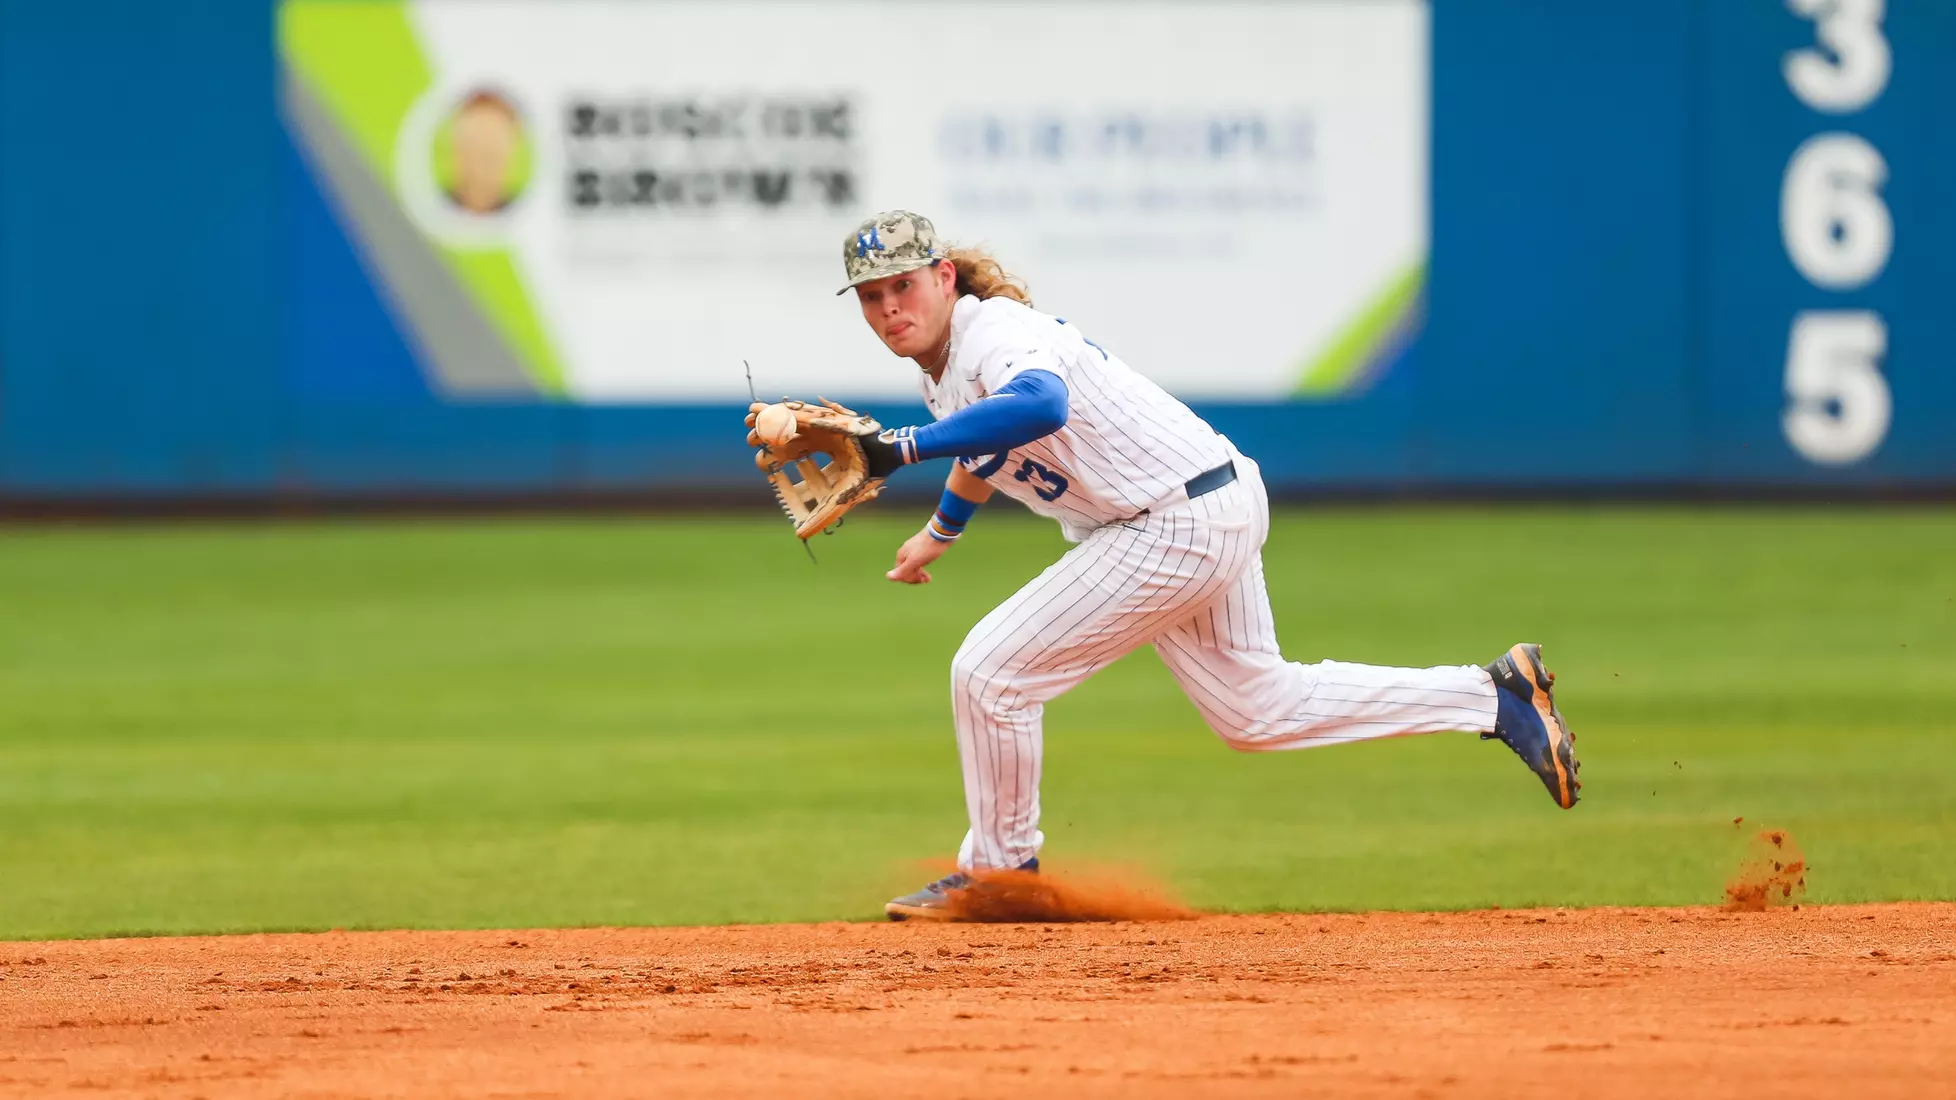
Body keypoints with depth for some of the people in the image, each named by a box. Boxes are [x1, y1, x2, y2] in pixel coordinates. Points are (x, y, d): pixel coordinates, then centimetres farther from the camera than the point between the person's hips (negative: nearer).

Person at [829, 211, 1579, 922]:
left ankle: (1000, 871, 7)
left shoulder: (997, 335, -23)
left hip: (1182, 525, -10)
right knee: (1255, 709, 21)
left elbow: (1038, 406, -48)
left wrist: (908, 445, -48)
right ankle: (1494, 696, 26)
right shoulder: (941, 366, 7)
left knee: (990, 672, -10)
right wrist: (941, 529, 40)